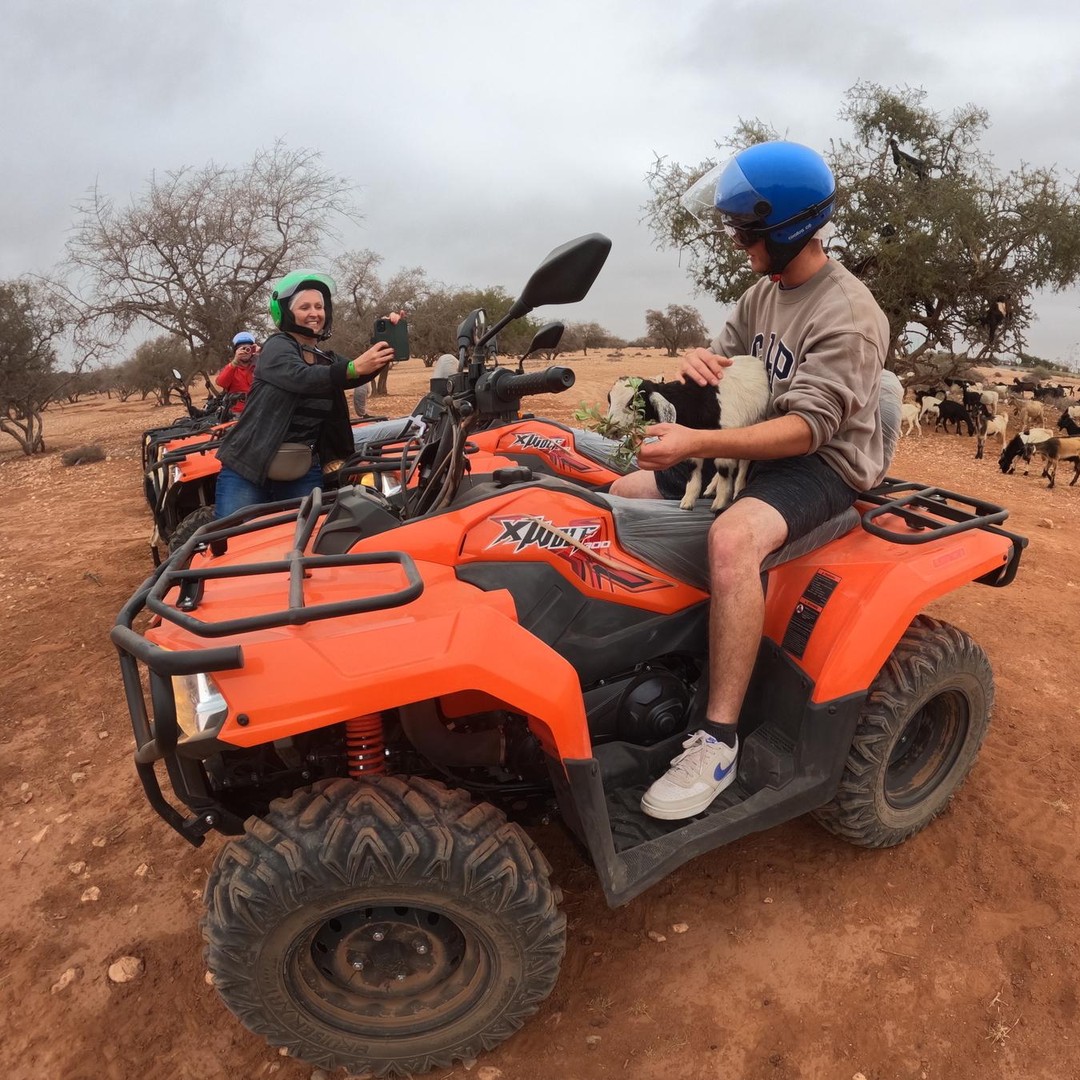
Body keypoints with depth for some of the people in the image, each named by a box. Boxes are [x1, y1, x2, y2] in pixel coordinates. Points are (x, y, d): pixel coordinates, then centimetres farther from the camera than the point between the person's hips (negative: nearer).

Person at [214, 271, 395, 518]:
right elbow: (301, 377, -26)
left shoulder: (329, 359, 12)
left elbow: (361, 375, -7)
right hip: (248, 468, -5)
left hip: (303, 474, 5)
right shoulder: (276, 346, -5)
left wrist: (385, 344, -25)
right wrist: (353, 367, -41)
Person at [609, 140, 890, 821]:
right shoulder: (764, 292, 9)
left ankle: (716, 741, -29)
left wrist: (698, 443, -35)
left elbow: (806, 429, -25)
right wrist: (700, 364, -12)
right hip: (759, 448, 9)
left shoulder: (848, 317, -18)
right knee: (627, 494, -4)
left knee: (732, 538, -39)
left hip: (824, 464, -8)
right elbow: (727, 362, 14)